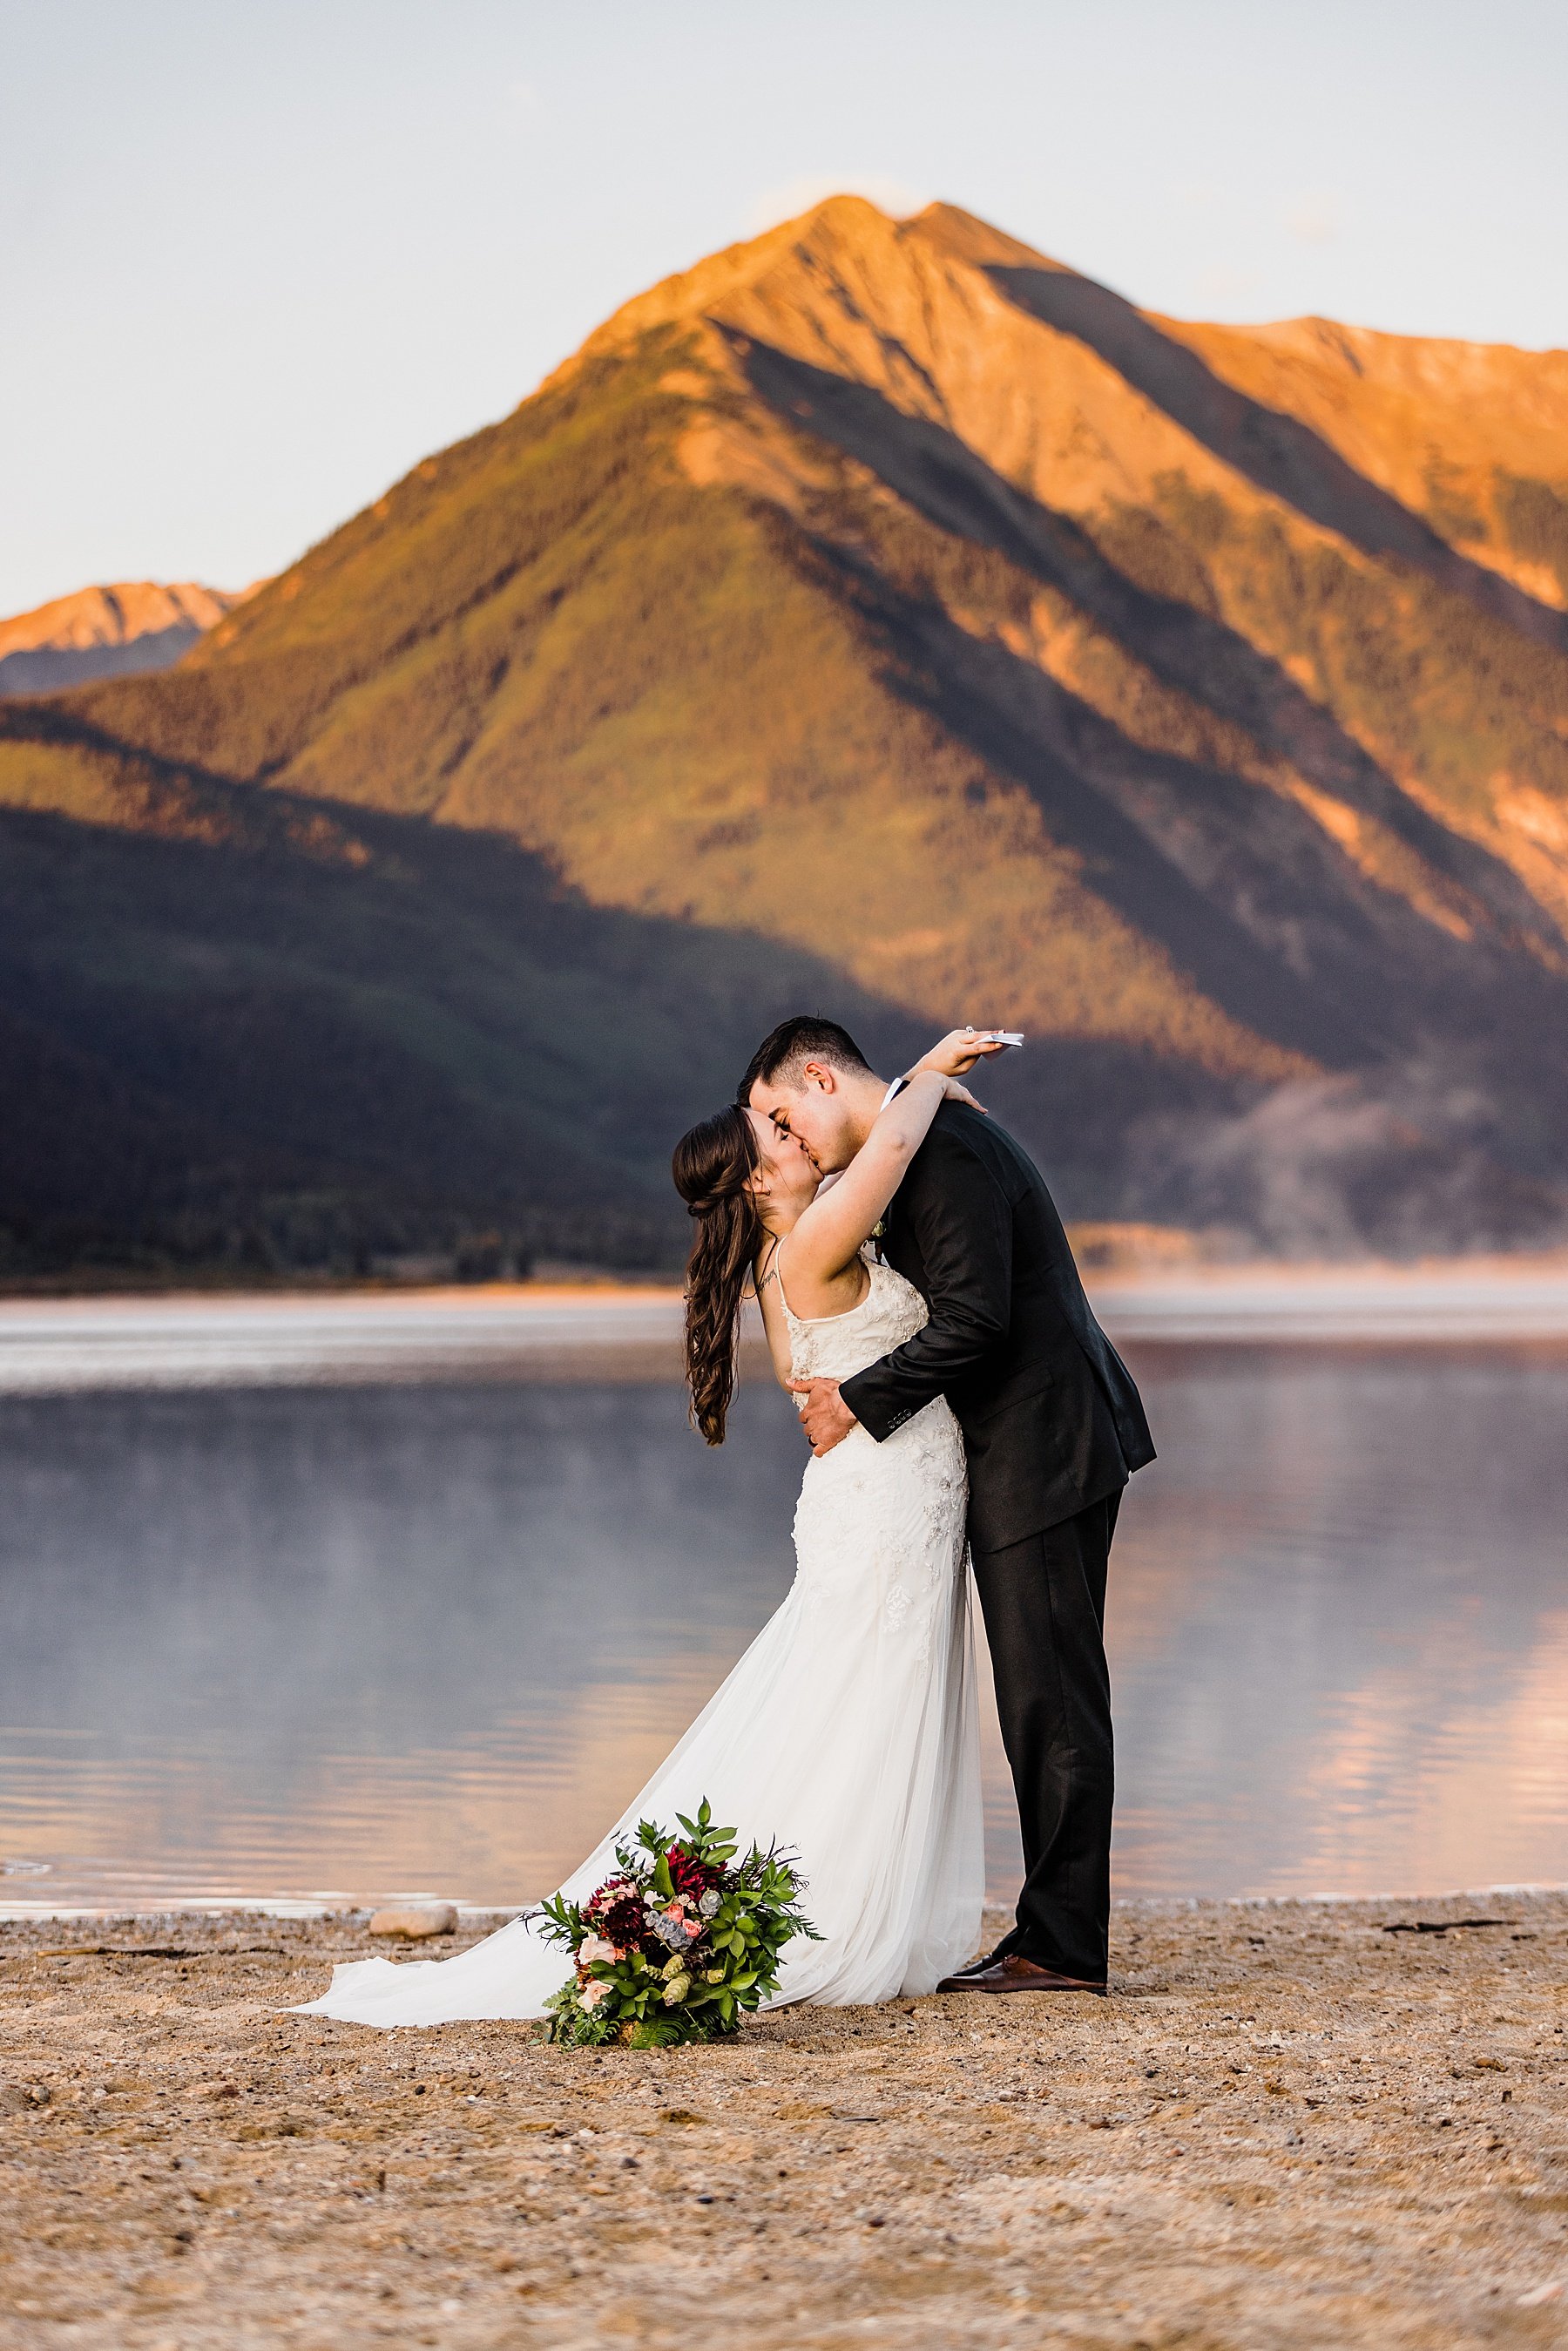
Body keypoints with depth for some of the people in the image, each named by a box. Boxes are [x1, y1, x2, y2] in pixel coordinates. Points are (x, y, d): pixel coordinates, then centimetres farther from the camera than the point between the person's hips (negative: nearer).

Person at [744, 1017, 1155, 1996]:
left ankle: (1063, 1945, -4)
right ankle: (1058, 1931, 16)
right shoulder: (942, 1136, 17)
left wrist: (859, 1400, -14)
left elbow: (974, 1318, -23)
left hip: (1042, 1451, -11)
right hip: (1052, 1445, 11)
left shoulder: (943, 1149, -16)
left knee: (1051, 1700, -7)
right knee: (1052, 1698, 11)